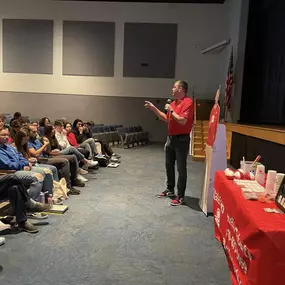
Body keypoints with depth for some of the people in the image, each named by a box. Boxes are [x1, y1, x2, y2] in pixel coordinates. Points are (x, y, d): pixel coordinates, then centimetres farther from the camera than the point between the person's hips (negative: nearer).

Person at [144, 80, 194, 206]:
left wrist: (171, 110, -15)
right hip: (170, 138, 9)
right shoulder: (173, 103, 13)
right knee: (169, 166, 17)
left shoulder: (188, 102, -15)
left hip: (182, 140, -9)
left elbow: (182, 121, -25)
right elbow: (166, 119, 19)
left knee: (181, 168, -2)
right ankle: (170, 190, 31)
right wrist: (154, 109, 15)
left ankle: (180, 196, 7)